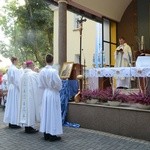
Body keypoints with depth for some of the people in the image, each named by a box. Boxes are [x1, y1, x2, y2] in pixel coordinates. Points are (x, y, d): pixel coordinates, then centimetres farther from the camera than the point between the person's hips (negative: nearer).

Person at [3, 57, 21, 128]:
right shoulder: (15, 69, -16)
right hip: (15, 88, -9)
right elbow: (17, 80, -18)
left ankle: (10, 121, 20)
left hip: (10, 88, 9)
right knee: (15, 105, -3)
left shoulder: (9, 69, 11)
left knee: (10, 104, 12)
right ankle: (14, 122, 2)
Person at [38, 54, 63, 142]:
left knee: (46, 113, 12)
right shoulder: (53, 71, -18)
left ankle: (46, 134, 21)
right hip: (53, 94, -6)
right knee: (53, 114, 2)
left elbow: (40, 84, 5)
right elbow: (58, 84, -16)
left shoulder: (42, 71, -1)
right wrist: (58, 89, 5)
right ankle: (52, 135, 9)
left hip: (45, 93, 6)